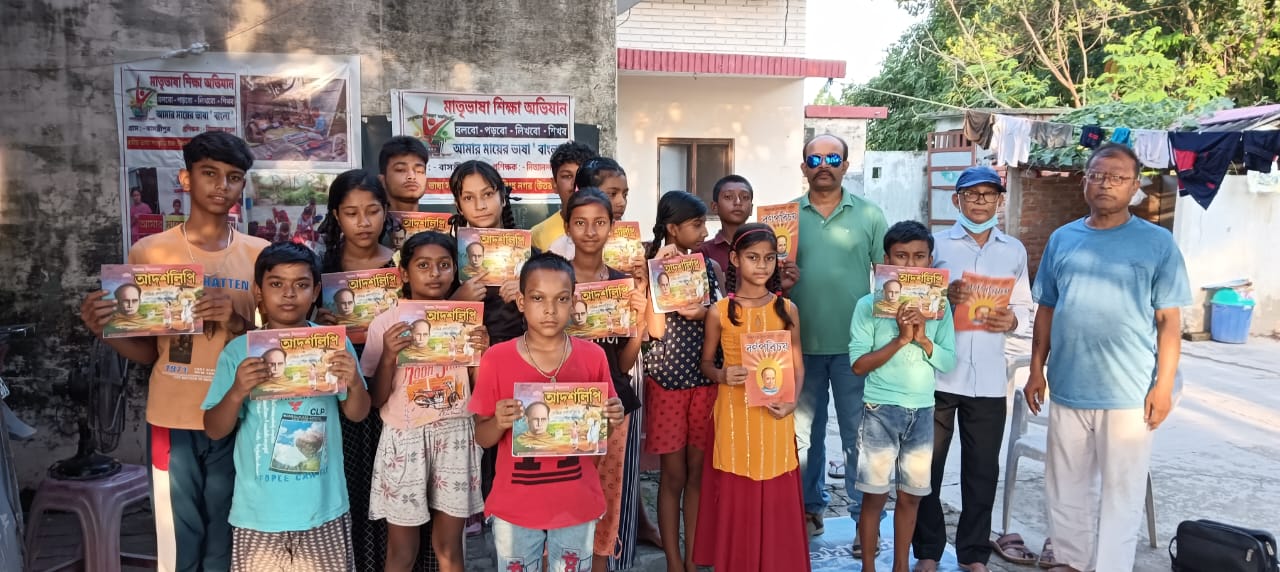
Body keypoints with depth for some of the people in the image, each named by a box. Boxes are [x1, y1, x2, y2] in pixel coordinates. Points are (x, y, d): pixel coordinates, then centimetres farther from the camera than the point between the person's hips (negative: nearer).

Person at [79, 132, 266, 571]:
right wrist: (105, 330, -13)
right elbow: (148, 350, 6)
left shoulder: (261, 255, 1)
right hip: (173, 421, 0)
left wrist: (239, 323, -15)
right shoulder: (149, 252, 1)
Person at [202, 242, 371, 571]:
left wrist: (355, 383, -17)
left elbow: (357, 414, 3)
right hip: (259, 510, 0)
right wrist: (237, 393, -20)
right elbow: (214, 430, -2)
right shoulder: (238, 352, -4)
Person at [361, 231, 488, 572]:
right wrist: (388, 356, -19)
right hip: (405, 440, -1)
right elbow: (376, 400, -4)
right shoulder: (386, 323, -4)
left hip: (456, 438, 1)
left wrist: (482, 354, -13)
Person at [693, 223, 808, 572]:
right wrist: (722, 375, -14)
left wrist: (792, 400, -11)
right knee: (735, 499, 6)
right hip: (734, 416, -1)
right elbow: (706, 363, 7)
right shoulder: (719, 311, -2)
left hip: (774, 417, 1)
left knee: (775, 500, 7)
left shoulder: (787, 309, 2)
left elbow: (797, 365, 6)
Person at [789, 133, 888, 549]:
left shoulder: (869, 215, 1)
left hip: (854, 345, -1)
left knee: (857, 436, 6)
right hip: (801, 343, 2)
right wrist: (779, 278, -15)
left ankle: (865, 519, 17)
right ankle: (810, 507, 29)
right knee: (804, 432, 13)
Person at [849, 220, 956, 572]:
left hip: (923, 411, 3)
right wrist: (900, 339, -20)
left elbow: (948, 362, 0)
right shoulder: (869, 305, -7)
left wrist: (923, 338, -17)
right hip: (880, 410, -3)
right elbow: (858, 364, -11)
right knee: (875, 494, 4)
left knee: (911, 495, 11)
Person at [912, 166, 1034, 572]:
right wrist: (944, 298, -19)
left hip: (988, 379, 2)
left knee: (982, 470, 9)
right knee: (927, 466, 6)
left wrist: (1011, 319, -11)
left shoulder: (1014, 251, 10)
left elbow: (1024, 305, 11)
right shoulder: (936, 244, 2)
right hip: (936, 372, -2)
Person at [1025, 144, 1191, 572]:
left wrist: (1164, 384, -8)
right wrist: (1037, 369, 7)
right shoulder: (1061, 239, 7)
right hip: (1067, 388, 4)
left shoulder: (1158, 242, -2)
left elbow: (1169, 320, -3)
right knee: (1066, 485, 14)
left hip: (1129, 391, -3)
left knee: (1120, 491, 6)